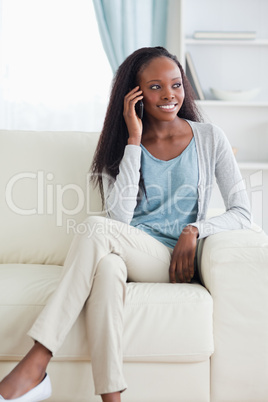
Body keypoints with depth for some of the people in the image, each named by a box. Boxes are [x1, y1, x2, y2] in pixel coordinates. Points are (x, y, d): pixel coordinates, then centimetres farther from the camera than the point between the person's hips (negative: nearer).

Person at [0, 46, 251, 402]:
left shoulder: (209, 138, 8)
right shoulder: (120, 144, 11)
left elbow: (241, 212, 4)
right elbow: (120, 215, -6)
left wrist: (194, 230, -14)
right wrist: (134, 140, -6)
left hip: (172, 262, -2)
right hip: (127, 255, 2)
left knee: (96, 229, -31)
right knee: (107, 266, -37)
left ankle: (34, 367, -35)